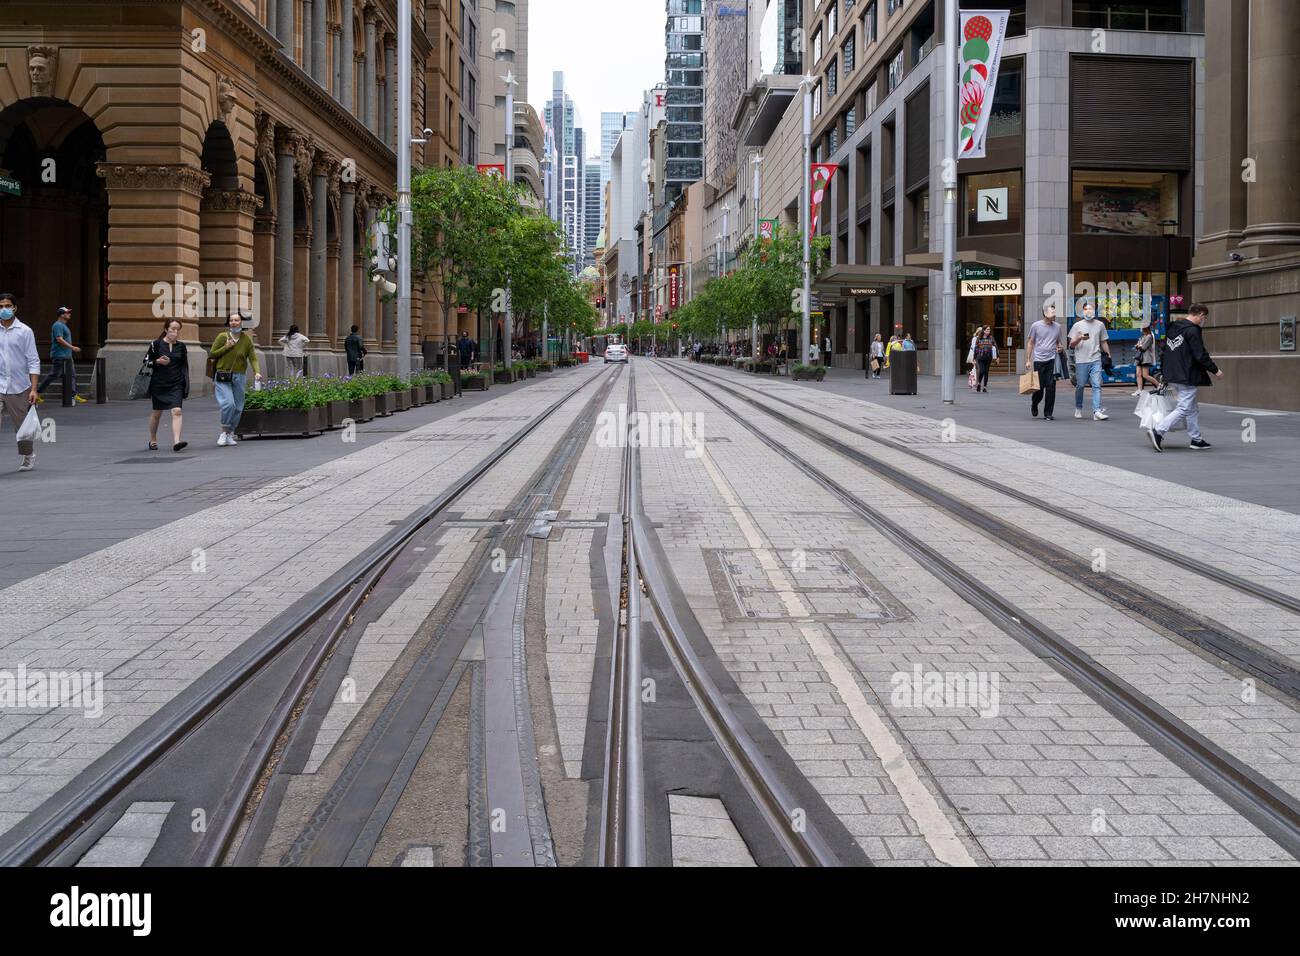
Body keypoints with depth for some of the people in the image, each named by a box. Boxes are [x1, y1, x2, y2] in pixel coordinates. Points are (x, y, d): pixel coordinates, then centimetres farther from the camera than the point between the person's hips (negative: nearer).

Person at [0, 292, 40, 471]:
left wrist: (34, 389, -9)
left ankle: (27, 458, 33)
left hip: (19, 388, -1)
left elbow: (33, 361, -3)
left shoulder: (25, 331, -1)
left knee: (22, 426, 13)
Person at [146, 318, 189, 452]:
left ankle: (176, 442, -24)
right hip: (158, 384, -1)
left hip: (176, 385, 1)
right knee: (156, 413, 11)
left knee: (176, 411, -16)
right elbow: (147, 363, 2)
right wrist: (158, 362, -17)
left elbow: (184, 366, 14)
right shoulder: (156, 344, -1)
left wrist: (185, 384, 9)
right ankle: (153, 440, 30)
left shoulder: (181, 346, 7)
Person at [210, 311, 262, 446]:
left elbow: (253, 358, -1)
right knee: (228, 403, -20)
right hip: (223, 377, -3)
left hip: (239, 377, 3)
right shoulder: (222, 337, -2)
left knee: (237, 407, 5)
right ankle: (224, 433, -5)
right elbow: (211, 355, 2)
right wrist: (226, 347, -11)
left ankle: (230, 434, 23)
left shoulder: (247, 339, 2)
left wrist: (257, 372, -19)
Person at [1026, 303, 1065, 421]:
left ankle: (1048, 414, 0)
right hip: (1038, 360, -2)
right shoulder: (1036, 326, 0)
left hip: (1052, 360, 2)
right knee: (1039, 387, 2)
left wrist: (1060, 348, -2)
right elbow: (1030, 343, 5)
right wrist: (1028, 360, 1)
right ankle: (1034, 404, 35)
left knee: (1051, 387, -7)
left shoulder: (1057, 327, 10)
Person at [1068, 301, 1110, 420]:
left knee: (1097, 385, -9)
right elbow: (1071, 344, 3)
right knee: (1080, 386, 6)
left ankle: (1097, 411, -15)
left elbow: (1104, 342, 20)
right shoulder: (1078, 325, 5)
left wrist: (1108, 354, 11)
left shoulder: (1100, 325, 12)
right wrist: (1080, 338, -16)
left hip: (1095, 360, 1)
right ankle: (1078, 409, 26)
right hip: (1081, 360, -1)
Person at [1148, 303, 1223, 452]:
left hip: (1174, 374, 10)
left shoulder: (1173, 327, 12)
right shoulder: (1193, 330, -16)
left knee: (1193, 408, 18)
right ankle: (1158, 431, -15)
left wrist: (1165, 372, 23)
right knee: (1184, 409, -7)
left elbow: (1165, 350, 18)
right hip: (1187, 377, -10)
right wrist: (1215, 370, -7)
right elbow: (1201, 355, -18)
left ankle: (1197, 439, 23)